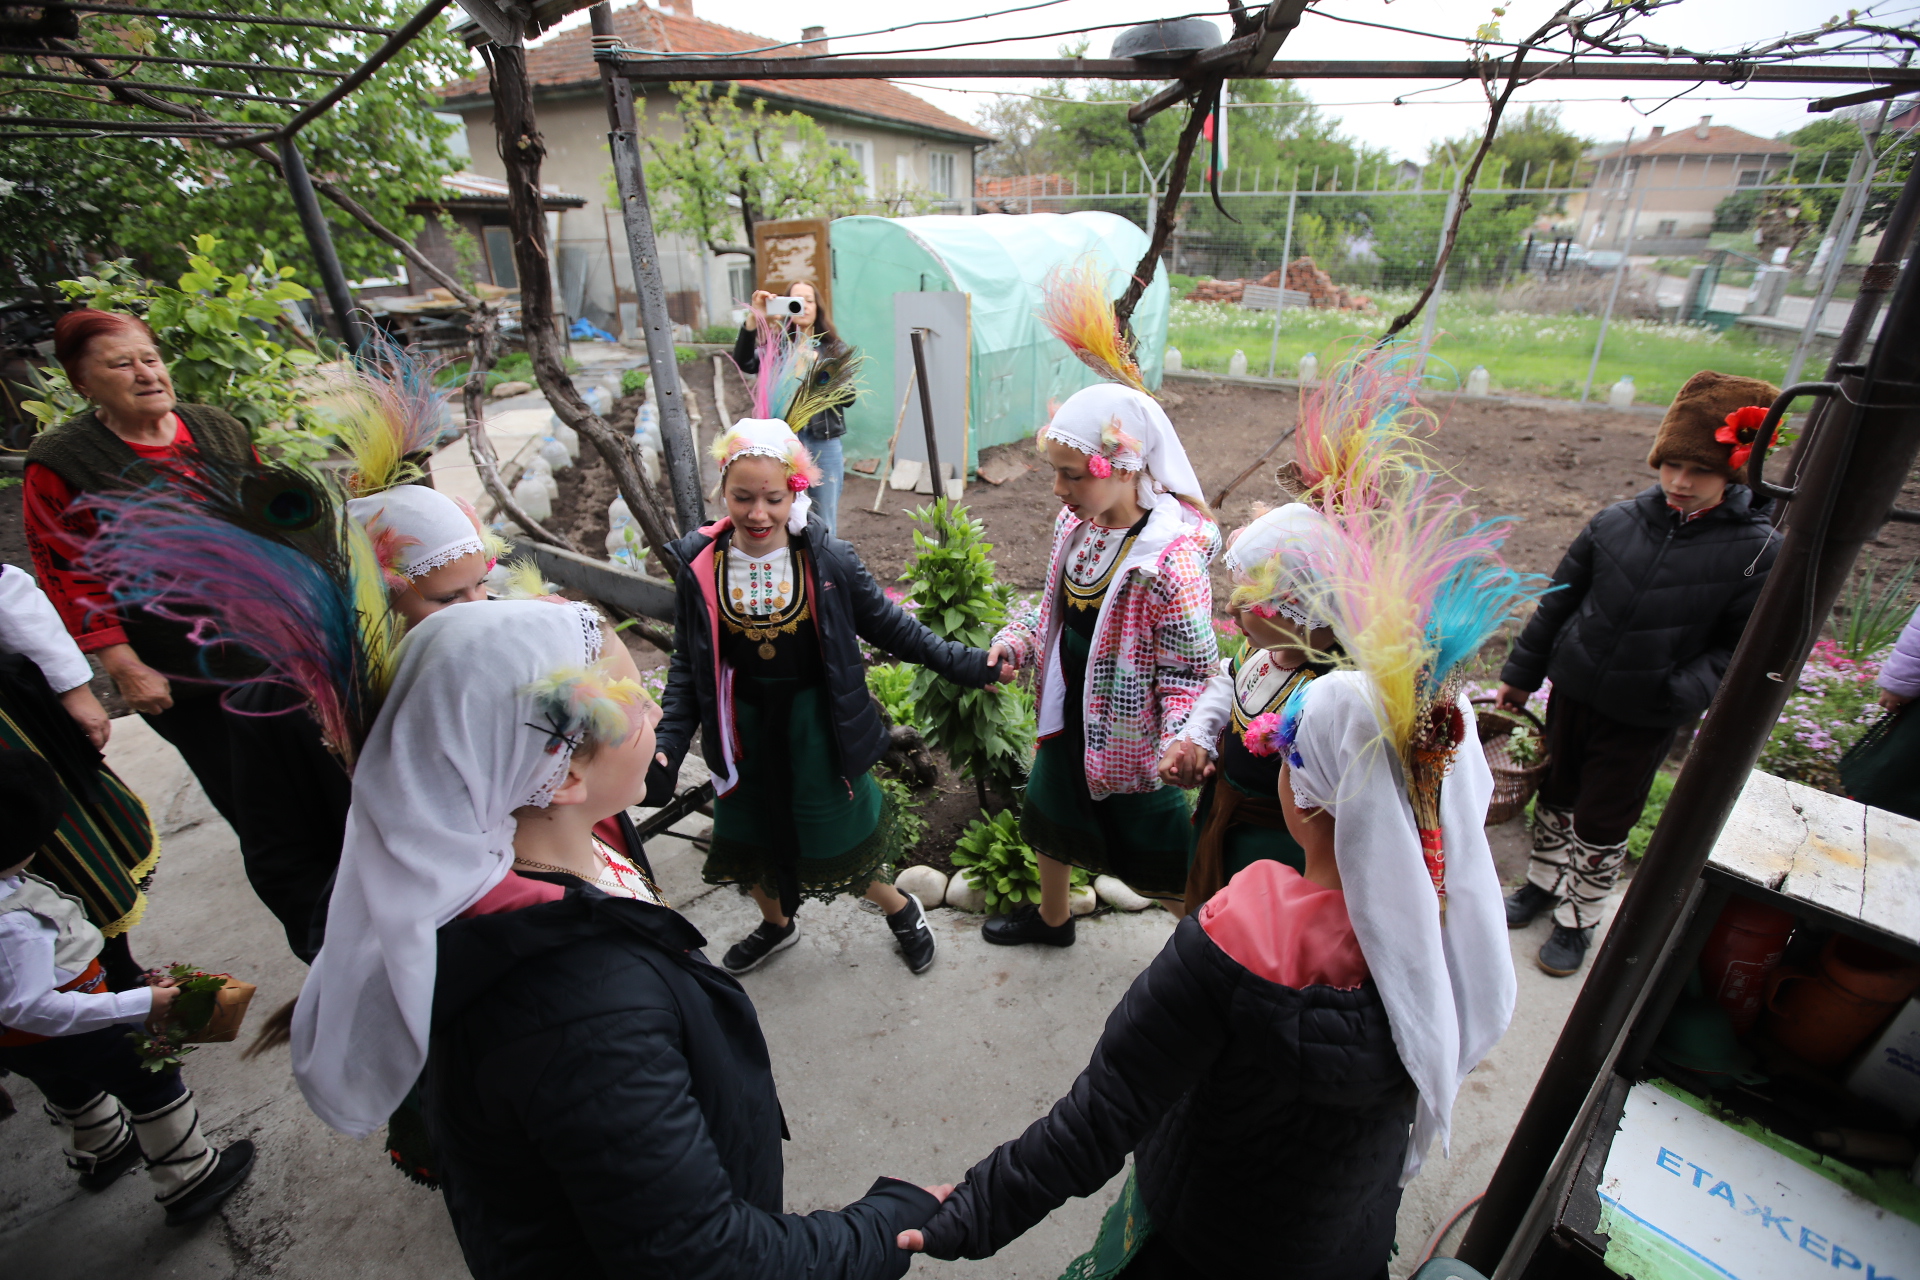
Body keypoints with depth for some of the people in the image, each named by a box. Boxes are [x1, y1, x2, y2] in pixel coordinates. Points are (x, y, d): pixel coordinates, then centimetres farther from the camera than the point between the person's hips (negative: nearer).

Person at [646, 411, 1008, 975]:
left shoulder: (826, 559, -15)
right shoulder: (700, 566, -10)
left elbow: (888, 625, -3)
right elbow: (687, 668, -2)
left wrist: (961, 663, -6)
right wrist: (667, 747, -12)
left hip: (816, 727, -3)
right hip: (743, 732, 3)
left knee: (839, 839, 10)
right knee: (751, 838, 22)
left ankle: (902, 910, 42)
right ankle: (776, 925, 54)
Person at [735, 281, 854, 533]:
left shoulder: (835, 349, 6)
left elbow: (848, 397, -4)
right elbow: (744, 364, -12)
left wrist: (818, 365, -18)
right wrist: (753, 319, -24)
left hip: (824, 445, 0)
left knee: (825, 527, 7)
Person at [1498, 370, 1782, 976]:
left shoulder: (1756, 551, -11)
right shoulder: (1617, 522, -6)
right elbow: (1557, 601, 3)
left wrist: (1683, 694, -23)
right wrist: (1521, 675, 6)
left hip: (1644, 720, -2)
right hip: (1573, 691, 3)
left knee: (1603, 824, 10)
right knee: (1555, 795, 18)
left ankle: (1578, 920, 31)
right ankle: (1543, 883, 41)